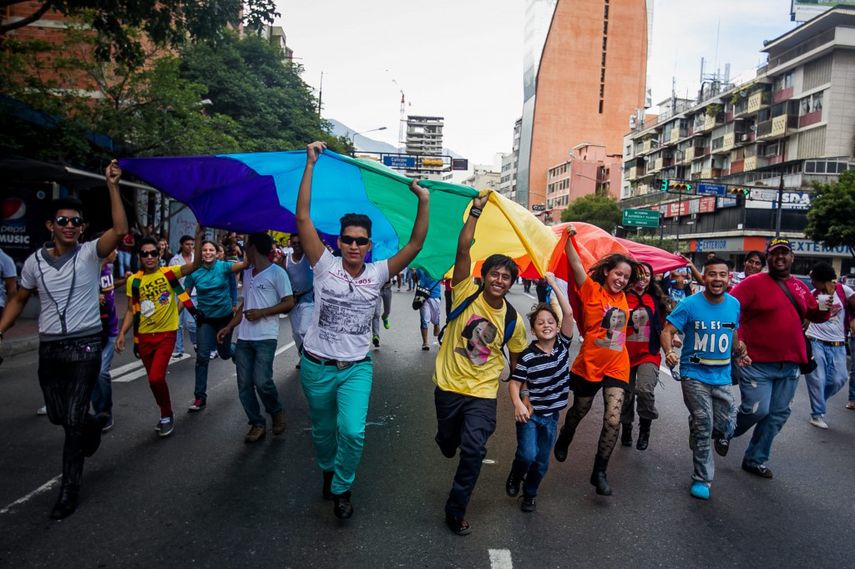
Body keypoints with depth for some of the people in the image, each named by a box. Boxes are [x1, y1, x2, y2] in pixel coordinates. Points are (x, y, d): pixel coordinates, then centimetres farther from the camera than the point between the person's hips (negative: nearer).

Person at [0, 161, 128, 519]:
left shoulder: (90, 254, -8)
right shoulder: (34, 261, 4)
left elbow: (120, 229, -26)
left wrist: (112, 185, -26)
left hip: (85, 347, -4)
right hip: (49, 349, 4)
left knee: (73, 420, -3)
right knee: (57, 416, 16)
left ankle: (69, 489, 11)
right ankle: (94, 423, 50)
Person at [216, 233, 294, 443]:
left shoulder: (277, 272, -5)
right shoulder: (247, 273, 18)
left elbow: (289, 303, -8)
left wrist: (261, 312, -16)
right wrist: (229, 327, 16)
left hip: (265, 337, -7)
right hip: (243, 338, 7)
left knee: (262, 381, -13)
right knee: (244, 385, 4)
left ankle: (277, 412, 15)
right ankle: (257, 424, 16)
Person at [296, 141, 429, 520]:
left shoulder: (377, 274, -3)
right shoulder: (325, 266, -8)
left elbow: (415, 245, -10)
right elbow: (302, 218, -15)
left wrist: (424, 201, -18)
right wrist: (311, 165, -17)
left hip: (356, 368, 0)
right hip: (316, 366, 0)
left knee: (352, 431, -15)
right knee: (323, 431, 18)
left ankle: (341, 488, 12)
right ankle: (328, 470, 50)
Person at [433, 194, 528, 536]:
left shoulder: (513, 320, -5)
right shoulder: (466, 294, -11)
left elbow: (516, 357, 12)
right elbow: (463, 250, -22)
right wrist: (476, 209, -24)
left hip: (483, 393, 0)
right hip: (448, 386, 0)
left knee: (474, 451, -11)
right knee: (447, 443, 18)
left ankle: (456, 511, 10)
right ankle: (455, 439, 59)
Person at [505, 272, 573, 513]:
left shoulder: (563, 344, -6)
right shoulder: (527, 356, -14)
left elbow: (568, 313, -16)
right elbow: (514, 383, -11)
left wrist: (553, 284, -19)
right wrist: (518, 404, -30)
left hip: (551, 415, 3)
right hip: (530, 412, -3)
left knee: (542, 462, 12)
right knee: (528, 454, -17)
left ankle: (529, 494, 37)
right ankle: (515, 477, 16)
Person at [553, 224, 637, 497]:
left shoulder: (622, 297, 9)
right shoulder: (592, 290, -7)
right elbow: (576, 265, -18)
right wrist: (569, 239, -25)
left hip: (617, 367, 4)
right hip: (589, 364, -3)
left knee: (613, 420, -10)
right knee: (579, 411, 17)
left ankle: (599, 472, 5)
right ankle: (563, 442, 48)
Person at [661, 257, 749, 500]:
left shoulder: (734, 304, 3)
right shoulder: (690, 304, -12)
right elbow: (667, 331, -15)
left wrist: (739, 352, 8)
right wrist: (669, 352, -32)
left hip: (722, 376, 4)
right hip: (694, 375, -4)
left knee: (725, 427, 6)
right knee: (703, 426, -4)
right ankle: (702, 479, 12)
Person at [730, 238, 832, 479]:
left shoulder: (799, 286, 12)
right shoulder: (754, 283, -8)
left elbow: (814, 315, 22)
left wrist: (825, 310, -1)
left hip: (789, 365, 6)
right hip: (757, 363, -6)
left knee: (777, 415, 10)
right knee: (757, 409, -10)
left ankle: (755, 460, 24)